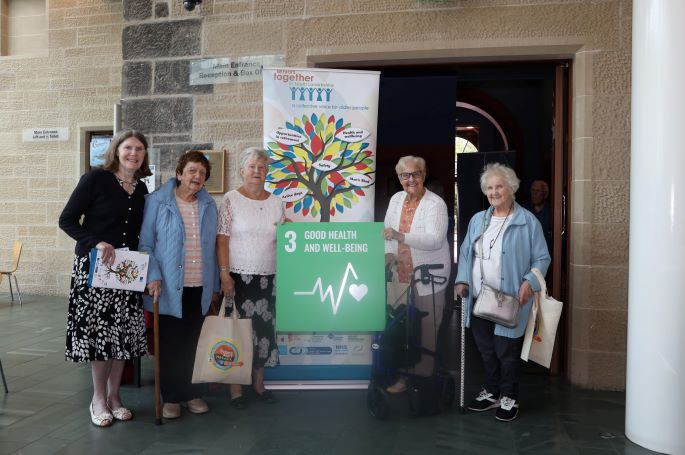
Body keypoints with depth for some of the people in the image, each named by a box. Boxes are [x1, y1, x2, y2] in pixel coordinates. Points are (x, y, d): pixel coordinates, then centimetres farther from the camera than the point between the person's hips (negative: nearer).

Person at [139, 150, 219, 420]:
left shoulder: (209, 205, 10)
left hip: (200, 289, 4)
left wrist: (215, 284, 11)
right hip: (169, 288, -3)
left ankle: (192, 393, 27)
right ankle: (171, 397, 22)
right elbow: (145, 243, -3)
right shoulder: (157, 201, -2)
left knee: (193, 344, 12)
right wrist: (153, 277, -13)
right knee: (169, 345, 6)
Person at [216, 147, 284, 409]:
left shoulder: (275, 203, 8)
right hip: (239, 276, -4)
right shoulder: (231, 200, -3)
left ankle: (259, 382, 26)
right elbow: (222, 240, -7)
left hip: (268, 277, 4)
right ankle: (235, 387, 15)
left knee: (264, 328, 9)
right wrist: (224, 274, -13)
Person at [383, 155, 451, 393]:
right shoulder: (396, 199, 9)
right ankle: (402, 374, 24)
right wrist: (390, 252, -2)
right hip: (402, 275, 5)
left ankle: (423, 377, 17)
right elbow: (388, 230, 16)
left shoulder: (435, 203, -11)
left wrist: (401, 236, -31)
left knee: (426, 329, 2)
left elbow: (435, 239, -22)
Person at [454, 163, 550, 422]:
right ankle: (490, 392, 33)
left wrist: (529, 283, -18)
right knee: (486, 350, 15)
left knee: (506, 352, 4)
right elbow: (465, 253, 16)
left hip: (509, 302, -5)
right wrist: (462, 281, 3)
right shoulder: (478, 220, 11)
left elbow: (542, 259, -3)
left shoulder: (528, 222, -4)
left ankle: (509, 398, 23)